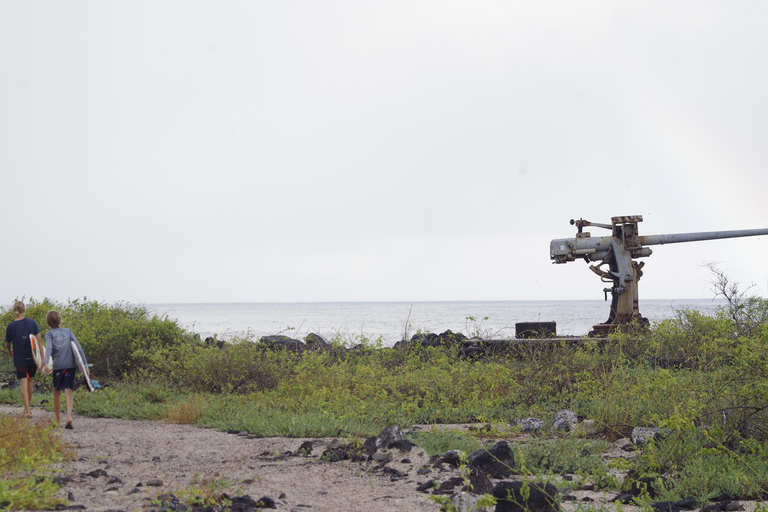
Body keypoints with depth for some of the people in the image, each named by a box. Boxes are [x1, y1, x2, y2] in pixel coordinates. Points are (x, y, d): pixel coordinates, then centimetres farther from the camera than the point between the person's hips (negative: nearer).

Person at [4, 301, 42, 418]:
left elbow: (7, 344, 5)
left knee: (23, 383, -1)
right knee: (30, 381, 17)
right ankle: (28, 407, 29)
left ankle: (27, 410, -9)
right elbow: (39, 340, -7)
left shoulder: (11, 326, -8)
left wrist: (10, 352, 27)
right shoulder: (32, 323, -5)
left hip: (20, 359, -2)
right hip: (32, 358, 2)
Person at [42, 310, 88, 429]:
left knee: (57, 391, 15)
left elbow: (49, 348, -15)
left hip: (57, 366, -1)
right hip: (70, 365, 1)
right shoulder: (68, 331, 9)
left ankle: (58, 420, 20)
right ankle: (69, 417, -24)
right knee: (68, 391, -2)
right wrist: (85, 364, 2)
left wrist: (46, 363, -28)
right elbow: (78, 348, 1)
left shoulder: (49, 334, 4)